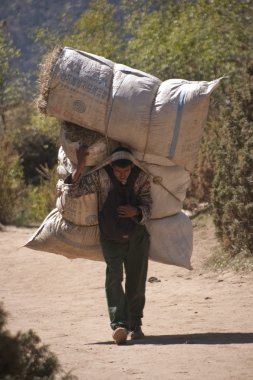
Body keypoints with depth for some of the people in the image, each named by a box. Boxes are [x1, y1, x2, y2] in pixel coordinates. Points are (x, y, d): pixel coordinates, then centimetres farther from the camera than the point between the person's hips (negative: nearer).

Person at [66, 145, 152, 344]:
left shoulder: (141, 177, -7)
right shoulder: (101, 176, -12)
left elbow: (147, 208, -4)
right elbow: (75, 190, -17)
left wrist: (135, 212, -27)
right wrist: (80, 166, -31)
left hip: (137, 238, 2)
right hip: (111, 239, -2)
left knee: (136, 281, 6)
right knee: (114, 277, -20)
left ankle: (135, 325, 21)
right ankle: (119, 324, -31)